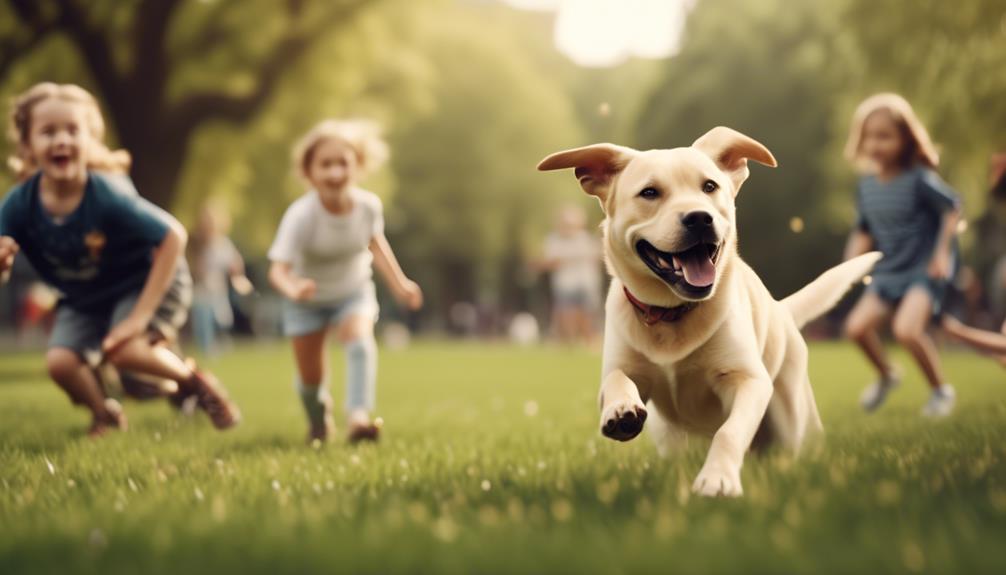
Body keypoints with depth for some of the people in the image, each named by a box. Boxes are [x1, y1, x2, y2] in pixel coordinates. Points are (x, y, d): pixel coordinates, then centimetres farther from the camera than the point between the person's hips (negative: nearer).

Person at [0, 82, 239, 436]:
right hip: (83, 300, 4)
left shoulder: (107, 195, -31)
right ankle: (104, 415, 14)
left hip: (147, 282, -4)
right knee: (60, 363, -17)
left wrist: (141, 314, -28)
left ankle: (193, 382, 2)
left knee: (125, 350, -28)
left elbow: (173, 237, -27)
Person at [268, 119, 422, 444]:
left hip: (353, 292, 2)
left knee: (360, 341, -28)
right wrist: (293, 289, -60)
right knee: (310, 377, 5)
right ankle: (319, 423, 37)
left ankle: (359, 417, -34)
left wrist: (399, 283, 5)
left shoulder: (368, 205, -21)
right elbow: (278, 269, -38)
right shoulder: (301, 215, -33)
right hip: (307, 299, -1)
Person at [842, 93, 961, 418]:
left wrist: (942, 252, -15)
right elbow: (864, 230, 13)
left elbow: (952, 208, -9)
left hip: (925, 270, -6)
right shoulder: (867, 185, 4)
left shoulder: (919, 180, -15)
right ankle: (886, 376, 22)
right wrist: (852, 263, -1)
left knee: (906, 328, -26)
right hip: (889, 271, 6)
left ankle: (941, 390, -1)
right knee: (857, 326, -8)